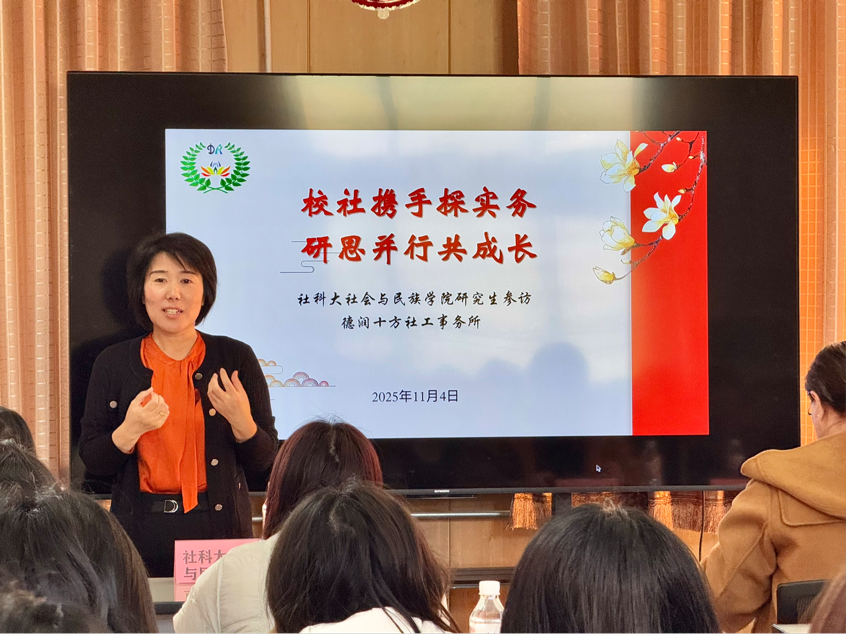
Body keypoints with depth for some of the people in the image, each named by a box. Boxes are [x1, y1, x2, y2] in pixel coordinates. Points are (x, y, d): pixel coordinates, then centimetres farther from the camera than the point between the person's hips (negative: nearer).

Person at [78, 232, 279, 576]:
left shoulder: (235, 358, 1)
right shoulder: (113, 364, 2)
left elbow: (264, 460, 2)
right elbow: (92, 460, 2)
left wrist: (241, 419, -17)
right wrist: (131, 430, -16)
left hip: (219, 531, 0)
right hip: (141, 533, 1)